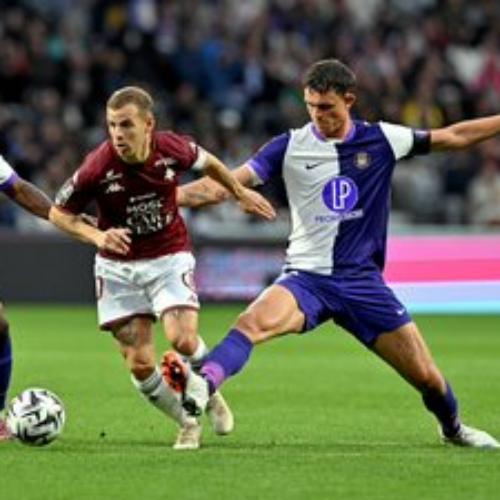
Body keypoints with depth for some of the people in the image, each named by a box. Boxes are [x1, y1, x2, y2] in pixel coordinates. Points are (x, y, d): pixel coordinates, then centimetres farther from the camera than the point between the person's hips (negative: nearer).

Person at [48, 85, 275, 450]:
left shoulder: (172, 148, -16)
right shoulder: (98, 167, -22)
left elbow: (208, 163, 9)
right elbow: (59, 213, -8)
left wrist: (241, 193, 21)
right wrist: (97, 235, -24)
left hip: (170, 257, 0)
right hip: (118, 266, 0)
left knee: (182, 338, -22)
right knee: (139, 363, -5)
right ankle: (187, 424, 20)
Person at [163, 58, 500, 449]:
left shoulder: (381, 140, 0)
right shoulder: (290, 147, -3)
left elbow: (454, 136, 9)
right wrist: (173, 196, -20)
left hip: (362, 280, 1)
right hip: (306, 277, -1)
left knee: (426, 375, 1)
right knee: (254, 321, -33)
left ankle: (453, 427, 31)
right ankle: (202, 387, -51)